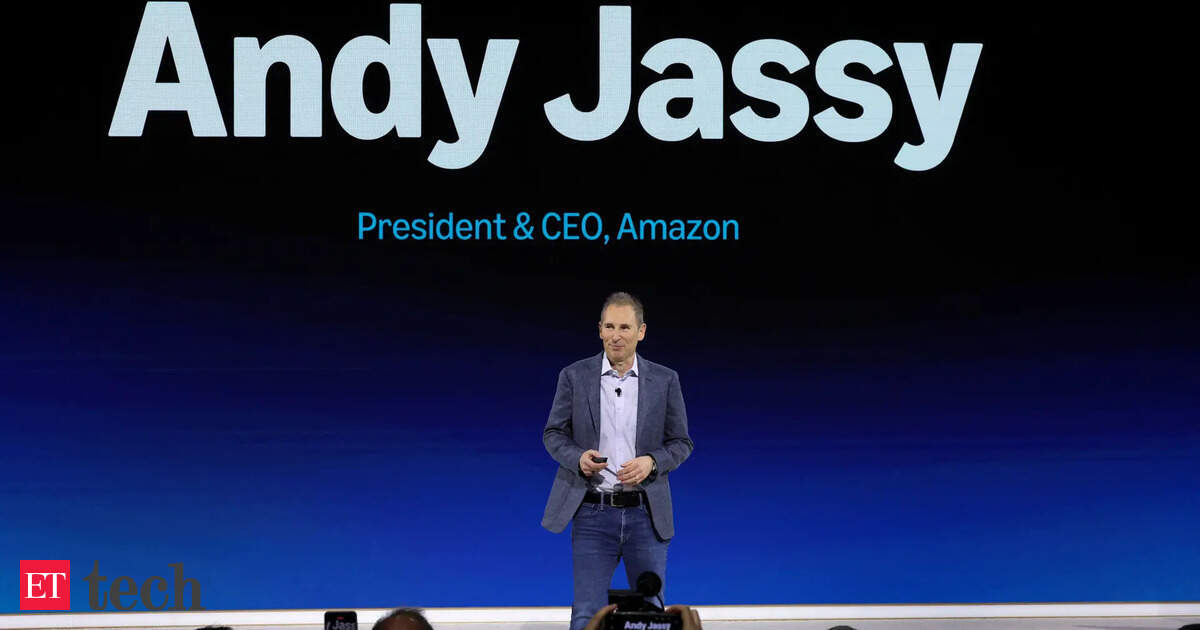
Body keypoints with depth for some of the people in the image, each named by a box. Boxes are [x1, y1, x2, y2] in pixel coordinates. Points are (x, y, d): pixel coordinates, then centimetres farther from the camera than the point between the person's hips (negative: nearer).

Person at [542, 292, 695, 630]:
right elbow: (553, 434, 7)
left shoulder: (665, 380, 3)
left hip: (645, 514, 1)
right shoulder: (575, 376, 1)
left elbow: (681, 443, 7)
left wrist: (651, 462, -13)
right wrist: (578, 458, -14)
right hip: (592, 513, -1)